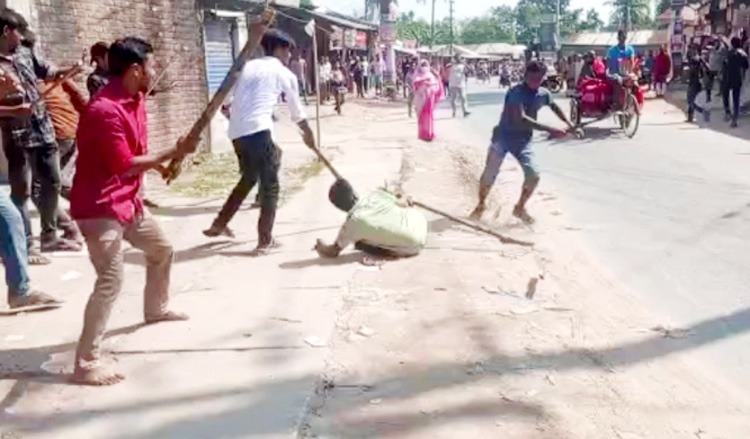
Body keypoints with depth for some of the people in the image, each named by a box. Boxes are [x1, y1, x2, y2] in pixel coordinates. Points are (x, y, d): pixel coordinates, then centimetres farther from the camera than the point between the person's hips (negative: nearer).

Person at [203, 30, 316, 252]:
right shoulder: (284, 73, 8)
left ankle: (219, 225, 30)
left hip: (236, 131, 6)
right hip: (258, 130, -6)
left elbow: (236, 97, 18)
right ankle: (265, 240, 6)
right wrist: (308, 134, 33)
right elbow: (297, 111, 18)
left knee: (248, 178, 25)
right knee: (270, 185, 6)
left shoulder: (248, 66, 22)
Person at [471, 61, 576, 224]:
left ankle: (520, 208, 16)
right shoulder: (516, 92, -23)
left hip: (523, 141, 5)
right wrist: (549, 129, -37)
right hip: (503, 138, -5)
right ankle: (481, 205, 22)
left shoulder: (544, 94, -2)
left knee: (533, 175, -7)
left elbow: (554, 106, 23)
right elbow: (521, 119, -35)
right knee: (489, 175, -5)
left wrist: (568, 123, 16)